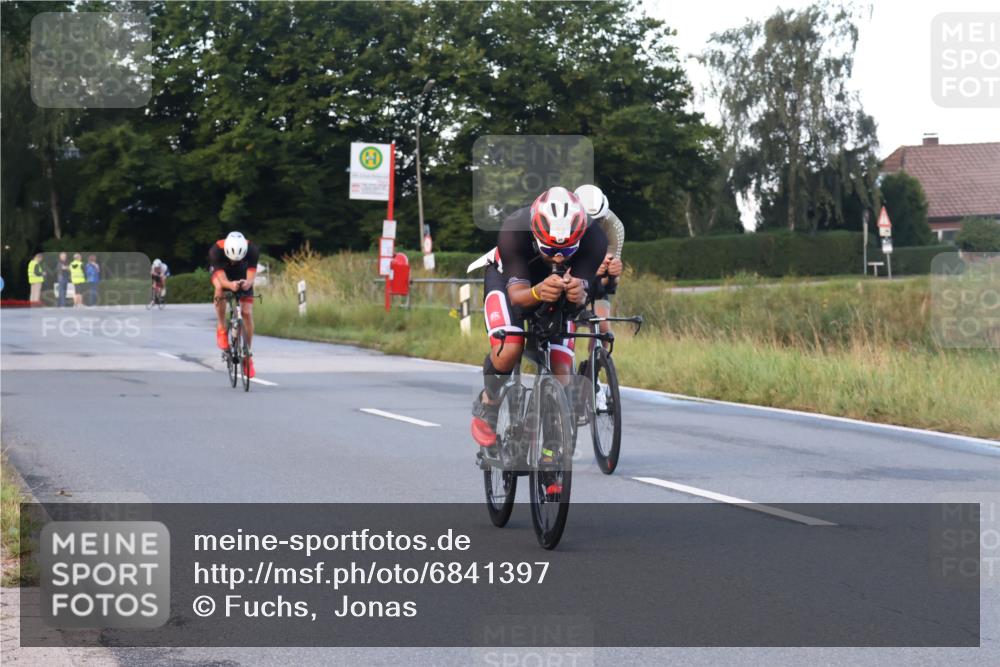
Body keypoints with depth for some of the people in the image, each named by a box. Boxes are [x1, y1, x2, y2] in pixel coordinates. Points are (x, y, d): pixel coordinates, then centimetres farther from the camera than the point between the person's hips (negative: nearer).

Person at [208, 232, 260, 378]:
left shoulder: (252, 250, -35)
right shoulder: (216, 250, -38)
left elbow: (251, 276, -38)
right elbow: (222, 279, -42)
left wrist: (248, 283, -62)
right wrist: (230, 285, -64)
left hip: (242, 275, 1)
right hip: (221, 271, -1)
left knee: (247, 313, -10)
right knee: (220, 287, -37)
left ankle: (248, 356, 3)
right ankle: (221, 329, -18)